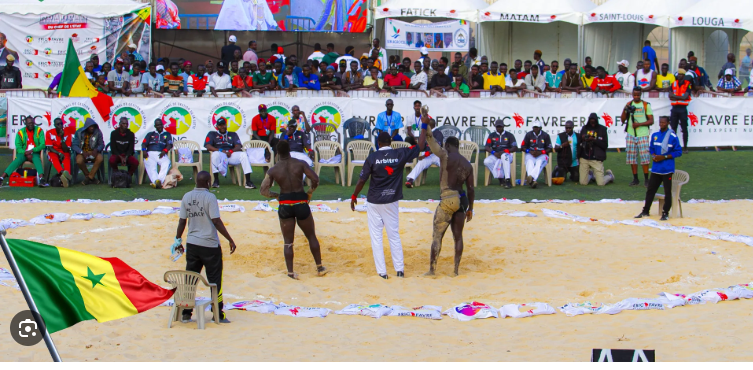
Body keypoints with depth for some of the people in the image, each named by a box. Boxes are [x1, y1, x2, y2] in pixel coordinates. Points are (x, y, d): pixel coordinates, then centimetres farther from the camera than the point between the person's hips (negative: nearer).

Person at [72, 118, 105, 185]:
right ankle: (89, 176, -10)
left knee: (100, 158, -33)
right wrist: (82, 152, -26)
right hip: (82, 152, -1)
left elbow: (101, 144, 2)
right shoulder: (79, 132, -5)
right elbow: (74, 145, -8)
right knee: (79, 161, -35)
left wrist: (96, 150, -22)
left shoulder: (98, 132, -3)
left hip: (93, 152, 1)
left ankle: (90, 177, -17)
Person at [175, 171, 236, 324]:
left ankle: (186, 313, 12)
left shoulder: (187, 197, 3)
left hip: (192, 244, 5)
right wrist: (230, 240, -12)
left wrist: (178, 240, 18)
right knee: (215, 280, 5)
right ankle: (218, 314, 8)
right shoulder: (210, 197, -13)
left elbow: (182, 221, 6)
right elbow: (216, 221, -16)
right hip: (210, 245, -5)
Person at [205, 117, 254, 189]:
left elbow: (238, 147, 11)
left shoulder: (233, 134, 26)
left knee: (243, 154, -27)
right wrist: (221, 150, -12)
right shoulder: (212, 134, 20)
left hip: (232, 155, 2)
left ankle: (248, 181, -35)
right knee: (215, 154, -39)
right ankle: (216, 181, -34)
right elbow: (208, 146, 2)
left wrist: (231, 151, -12)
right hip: (220, 155, -2)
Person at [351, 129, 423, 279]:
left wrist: (354, 196, 5)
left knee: (376, 236, 4)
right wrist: (424, 128, 21)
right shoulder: (400, 154, -6)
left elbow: (362, 180, -9)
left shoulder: (372, 157, -10)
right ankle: (399, 270, 12)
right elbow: (419, 146, 6)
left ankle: (382, 272, 1)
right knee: (394, 235, 12)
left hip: (374, 202, -2)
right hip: (392, 201, 2)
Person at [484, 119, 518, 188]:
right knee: (486, 162, -28)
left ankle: (507, 180, -47)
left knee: (504, 156, -41)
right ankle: (500, 178, -27)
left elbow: (515, 148, -2)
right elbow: (486, 147, 4)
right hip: (495, 155, 3)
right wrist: (494, 153, -15)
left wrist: (504, 151, -17)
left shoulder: (509, 135, 7)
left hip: (507, 154, -3)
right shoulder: (492, 135, 14)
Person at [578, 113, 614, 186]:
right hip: (584, 158, 3)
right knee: (583, 183, -1)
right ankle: (590, 174, 33)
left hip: (597, 159, -3)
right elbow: (579, 143, 13)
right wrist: (583, 139, -9)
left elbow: (605, 145, -4)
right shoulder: (584, 129, 10)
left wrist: (594, 140, -17)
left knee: (601, 183, -7)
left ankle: (609, 175, 27)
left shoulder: (602, 129, 1)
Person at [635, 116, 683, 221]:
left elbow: (679, 152, -7)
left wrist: (664, 157, -15)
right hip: (656, 168, 5)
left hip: (667, 169, -5)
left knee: (667, 191, 0)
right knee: (650, 189, 10)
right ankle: (645, 211, 19)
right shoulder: (654, 135, 9)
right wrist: (653, 156, -3)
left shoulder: (673, 137, -8)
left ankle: (665, 213, 7)